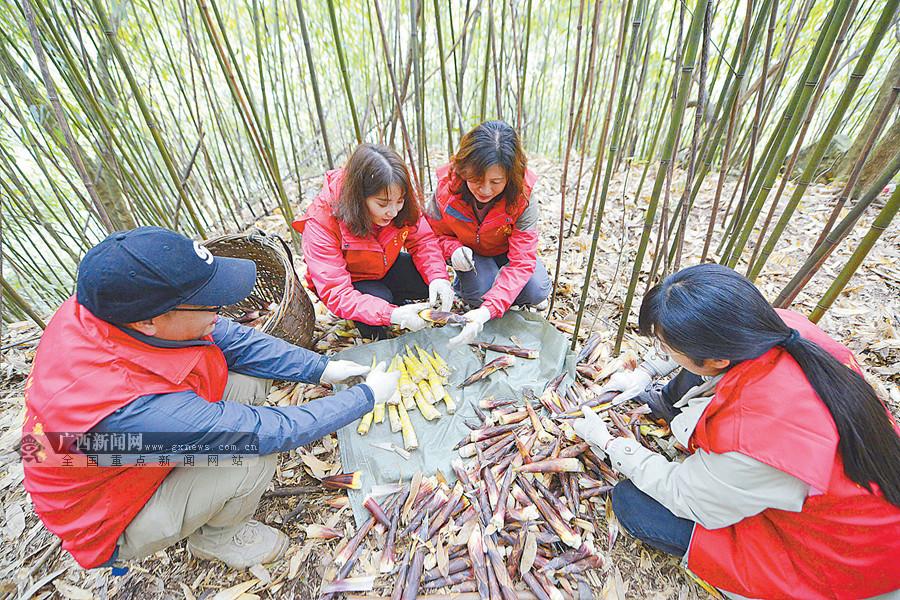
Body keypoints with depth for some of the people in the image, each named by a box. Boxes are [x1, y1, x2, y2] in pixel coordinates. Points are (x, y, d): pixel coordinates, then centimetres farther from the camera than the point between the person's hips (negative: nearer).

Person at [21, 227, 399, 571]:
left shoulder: (114, 307, -24)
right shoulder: (127, 409, -43)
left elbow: (233, 339, -14)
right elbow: (272, 430, -35)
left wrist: (321, 369, -17)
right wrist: (368, 396, -25)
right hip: (114, 523, -5)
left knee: (252, 379, -9)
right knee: (254, 456, -24)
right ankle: (217, 538, 9)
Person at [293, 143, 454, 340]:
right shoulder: (320, 224, -34)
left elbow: (422, 240, -12)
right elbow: (335, 293, -36)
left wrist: (438, 277, -33)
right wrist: (392, 314, -49)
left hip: (384, 268, 4)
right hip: (347, 282, -3)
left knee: (434, 284, -17)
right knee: (379, 297, -33)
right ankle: (377, 344, 0)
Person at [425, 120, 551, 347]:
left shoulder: (523, 196, -31)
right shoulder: (447, 186, -27)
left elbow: (522, 262, -33)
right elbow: (434, 231, -8)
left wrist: (488, 310, -46)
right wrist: (453, 248, -33)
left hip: (508, 251, 1)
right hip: (469, 253, -1)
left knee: (536, 291, -22)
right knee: (480, 290, -31)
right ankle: (462, 285, 6)